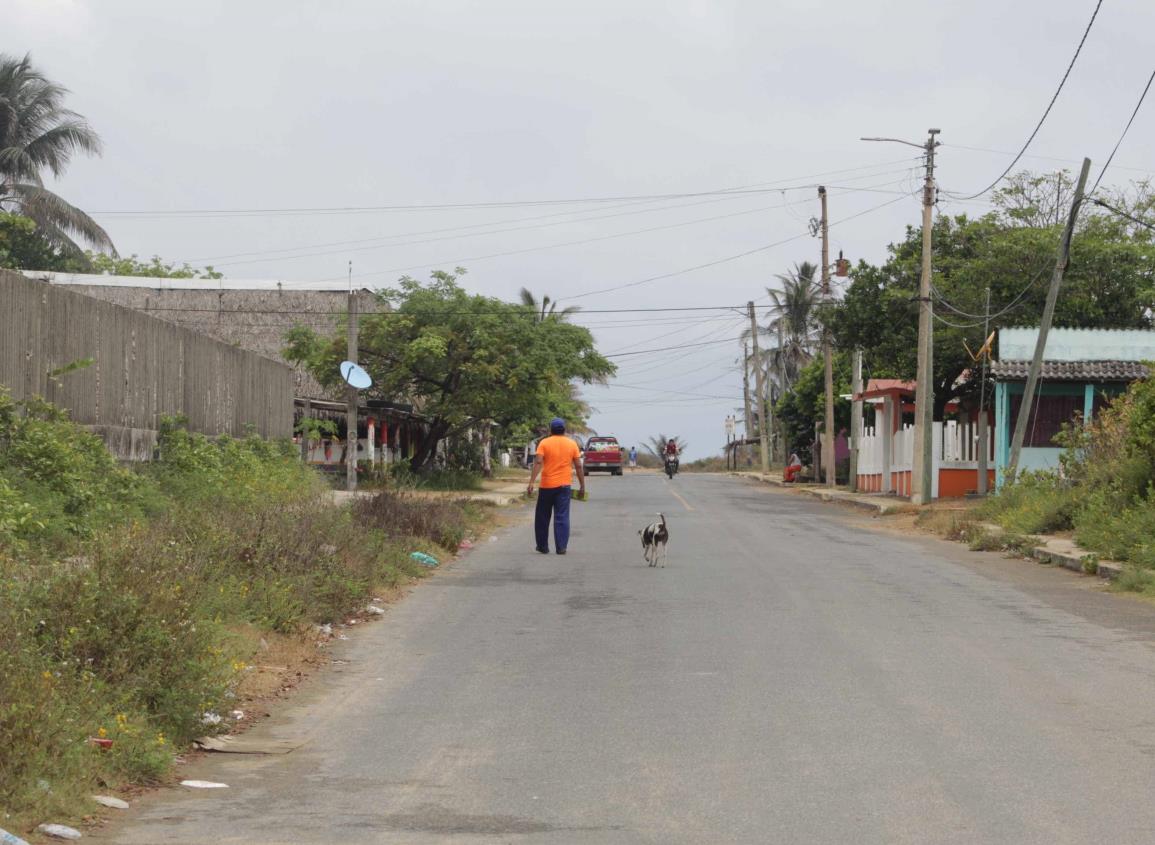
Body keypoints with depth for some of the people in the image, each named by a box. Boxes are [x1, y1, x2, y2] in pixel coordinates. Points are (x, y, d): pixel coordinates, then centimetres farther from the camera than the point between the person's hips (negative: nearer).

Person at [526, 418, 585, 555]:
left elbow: (538, 463, -12)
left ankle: (543, 546, 17)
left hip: (546, 485, -1)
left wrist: (531, 483, -15)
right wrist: (582, 487, 8)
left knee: (543, 518, 12)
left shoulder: (544, 443, -2)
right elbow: (578, 466, 2)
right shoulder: (572, 444, 4)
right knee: (562, 518, 1)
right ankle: (561, 547, -6)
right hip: (564, 486, 1)